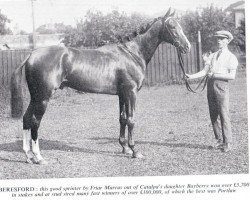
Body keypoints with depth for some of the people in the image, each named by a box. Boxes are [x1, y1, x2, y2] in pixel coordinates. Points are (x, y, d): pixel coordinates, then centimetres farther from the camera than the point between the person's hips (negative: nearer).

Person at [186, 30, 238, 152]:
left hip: (221, 84, -5)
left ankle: (227, 143, -3)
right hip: (210, 85, 5)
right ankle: (219, 140, 15)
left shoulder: (231, 57, 4)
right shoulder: (212, 56, 19)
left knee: (224, 114, -8)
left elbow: (232, 76, -6)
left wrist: (215, 75, -15)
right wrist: (191, 76, -6)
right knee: (213, 115, 6)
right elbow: (204, 72, 10)